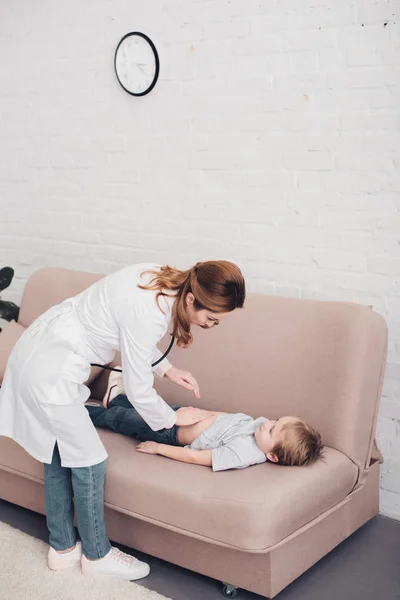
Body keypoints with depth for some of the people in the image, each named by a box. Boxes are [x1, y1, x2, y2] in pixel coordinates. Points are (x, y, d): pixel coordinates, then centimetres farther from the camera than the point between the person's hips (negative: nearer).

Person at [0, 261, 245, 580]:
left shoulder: (161, 278, -4)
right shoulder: (148, 314, -29)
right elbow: (139, 391, -18)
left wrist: (166, 368, 7)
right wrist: (171, 418, 0)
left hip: (39, 353, 9)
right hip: (50, 373, -9)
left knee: (58, 456, 18)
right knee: (89, 463, 2)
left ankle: (62, 548, 32)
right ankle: (97, 555, 20)